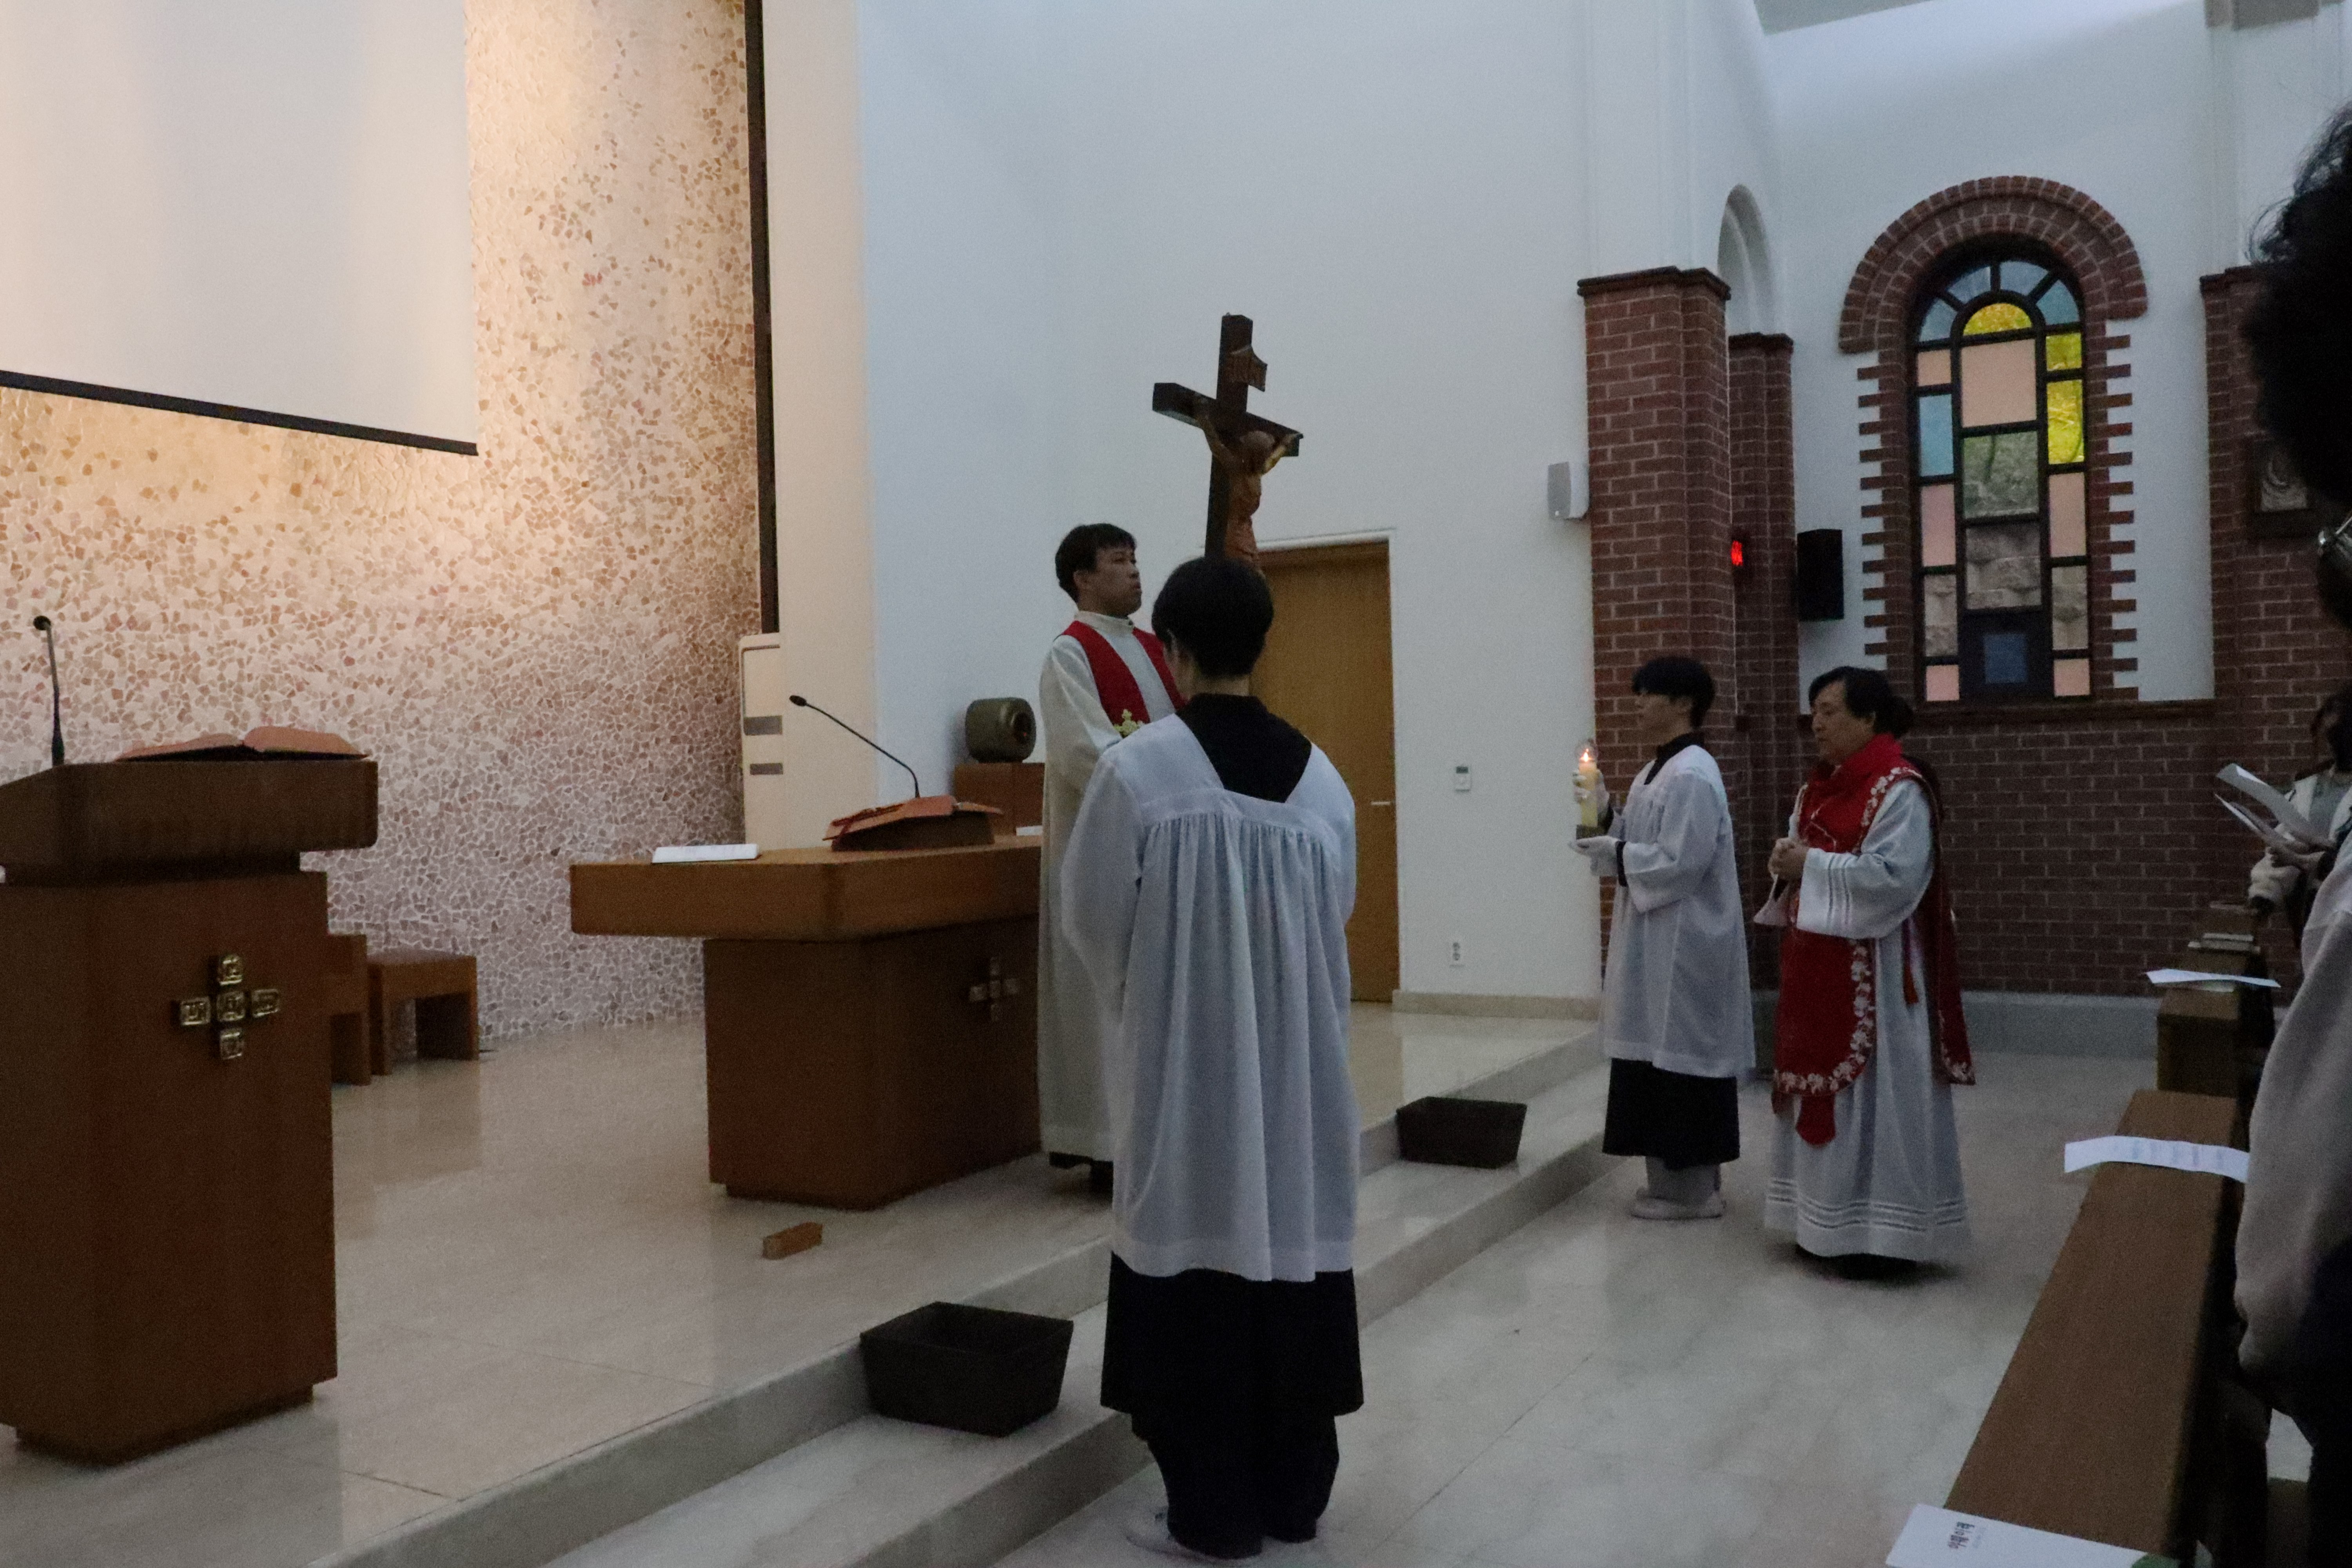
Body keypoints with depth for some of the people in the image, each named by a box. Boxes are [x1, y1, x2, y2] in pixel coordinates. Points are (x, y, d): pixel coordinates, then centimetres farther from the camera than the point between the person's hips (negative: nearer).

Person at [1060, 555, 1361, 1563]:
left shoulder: (1140, 767, -14)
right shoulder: (1318, 774, -1)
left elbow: (1091, 916, -5)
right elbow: (1337, 914, 7)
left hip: (1182, 1057, -4)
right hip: (1298, 1054, 4)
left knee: (1201, 1259, 6)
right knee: (1291, 1248, 13)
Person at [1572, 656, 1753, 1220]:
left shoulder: (1691, 777, -18)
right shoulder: (1657, 771, 14)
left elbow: (1681, 862, -24)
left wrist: (1614, 853, -16)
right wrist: (1607, 820, 2)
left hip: (1685, 943, -10)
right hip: (1658, 939, 10)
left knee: (1681, 1054, -2)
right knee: (1661, 1055, 14)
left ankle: (1694, 1188, 8)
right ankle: (1677, 1175, 24)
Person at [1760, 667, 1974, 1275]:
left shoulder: (1900, 789, -14)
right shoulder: (1818, 787, 13)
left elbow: (1895, 875, -22)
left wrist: (1812, 866, -19)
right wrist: (1789, 862, -5)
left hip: (1874, 972, -9)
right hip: (1820, 966, 9)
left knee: (1875, 1093, -2)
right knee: (1824, 1084, 12)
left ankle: (1884, 1232, 7)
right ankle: (1829, 1221, 22)